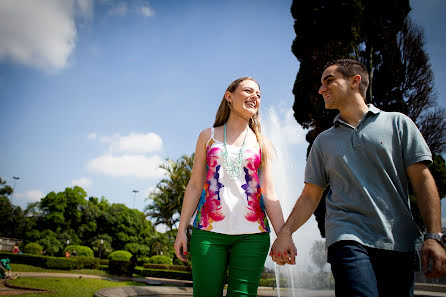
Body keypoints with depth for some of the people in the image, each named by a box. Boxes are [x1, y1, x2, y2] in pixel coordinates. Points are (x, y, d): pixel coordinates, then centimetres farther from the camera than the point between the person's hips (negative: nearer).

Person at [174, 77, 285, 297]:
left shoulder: (262, 144, 13)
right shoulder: (208, 136, 12)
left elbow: (269, 194, 7)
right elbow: (195, 185, 9)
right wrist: (181, 229, 3)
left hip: (251, 233, 1)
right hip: (208, 230, 0)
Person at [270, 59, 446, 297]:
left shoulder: (397, 123, 9)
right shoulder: (323, 141, 15)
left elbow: (422, 181, 3)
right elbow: (310, 196, 13)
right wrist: (285, 232, -1)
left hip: (399, 242, 0)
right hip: (348, 240, 0)